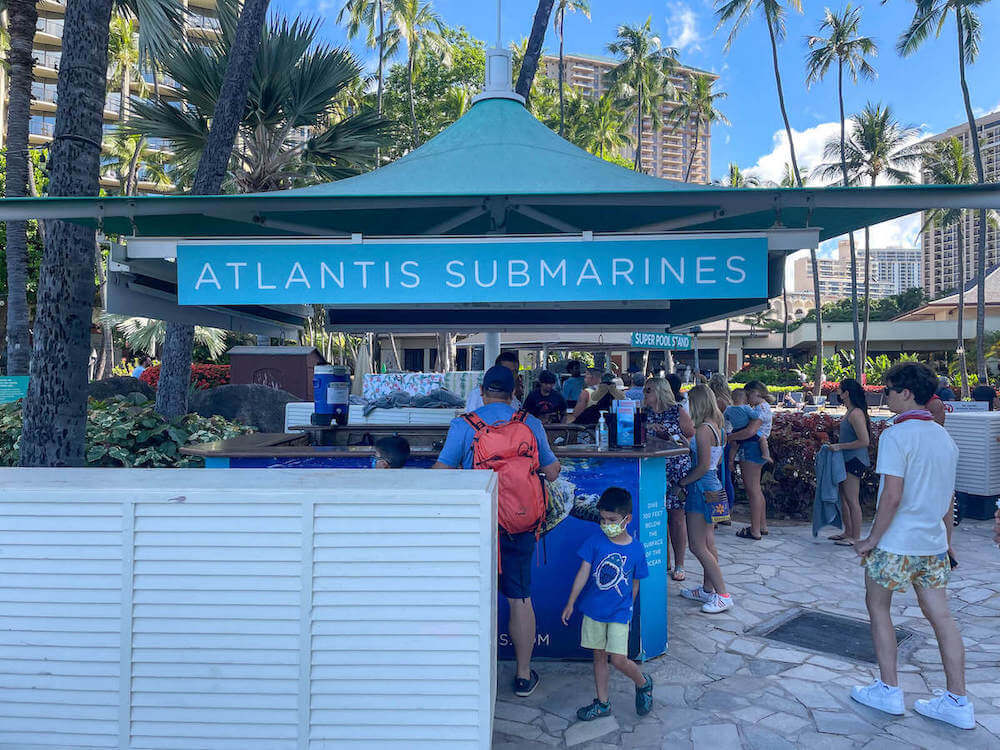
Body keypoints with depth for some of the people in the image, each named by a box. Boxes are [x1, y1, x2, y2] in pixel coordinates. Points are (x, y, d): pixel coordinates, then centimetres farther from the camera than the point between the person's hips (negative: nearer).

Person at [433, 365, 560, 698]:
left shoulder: (463, 426, -7)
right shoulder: (531, 424, -1)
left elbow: (439, 473, -8)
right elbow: (552, 473, 5)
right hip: (521, 525, 2)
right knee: (520, 598, 12)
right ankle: (524, 675, 24)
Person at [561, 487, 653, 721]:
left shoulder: (636, 549, -8)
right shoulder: (595, 540, -7)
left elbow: (635, 583, 4)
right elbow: (583, 572, -4)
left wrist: (627, 607, 10)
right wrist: (570, 603, -4)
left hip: (619, 613, -2)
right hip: (593, 610, 2)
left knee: (619, 660, -6)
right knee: (599, 656, 12)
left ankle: (643, 683, 24)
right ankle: (603, 702, 29)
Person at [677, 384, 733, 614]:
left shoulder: (703, 429, -19)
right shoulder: (716, 427, 10)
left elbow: (703, 466, -22)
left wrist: (682, 481, -11)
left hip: (702, 487, -10)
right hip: (712, 486, 10)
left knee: (698, 547, -3)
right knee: (708, 545, 17)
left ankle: (723, 595, 1)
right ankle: (708, 590, 27)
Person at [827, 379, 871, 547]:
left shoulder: (856, 414, -19)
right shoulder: (850, 412, 12)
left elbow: (864, 441, -23)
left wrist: (840, 446, -18)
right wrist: (838, 446, 14)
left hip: (854, 461, -10)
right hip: (847, 461, 10)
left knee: (852, 500, -3)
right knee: (843, 497, 16)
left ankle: (856, 538, 6)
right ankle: (848, 532, 26)